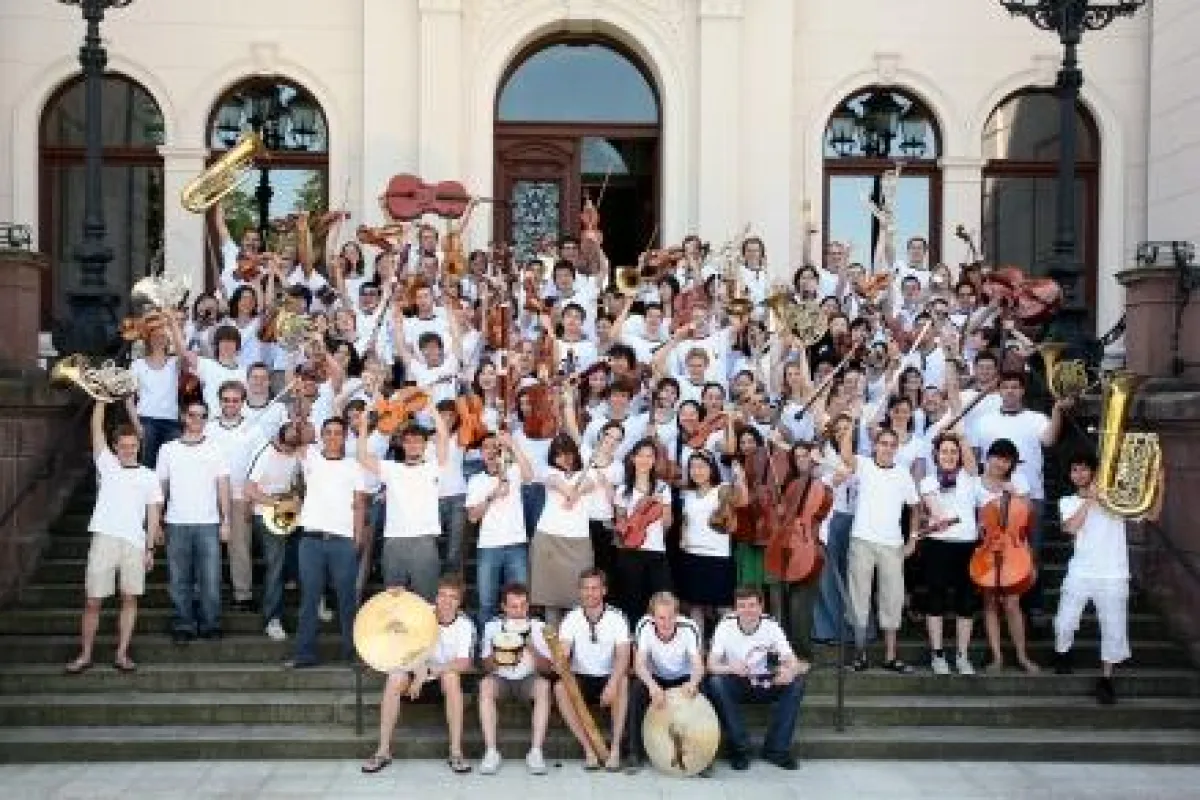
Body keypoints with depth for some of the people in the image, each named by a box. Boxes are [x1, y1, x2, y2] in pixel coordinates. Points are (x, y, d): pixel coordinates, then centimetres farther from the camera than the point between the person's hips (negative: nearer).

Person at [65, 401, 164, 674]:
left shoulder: (149, 476, 14)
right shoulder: (107, 465, 14)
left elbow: (153, 515, 10)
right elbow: (97, 428, 8)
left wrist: (150, 548, 3)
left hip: (135, 543, 1)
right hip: (104, 539, 0)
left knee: (130, 598, 0)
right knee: (92, 601, 0)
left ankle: (121, 654, 7)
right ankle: (85, 655, 10)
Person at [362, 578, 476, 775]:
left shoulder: (464, 625, -12)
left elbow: (464, 663, -24)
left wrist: (428, 670, -34)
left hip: (445, 679, -2)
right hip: (417, 673, 2)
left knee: (451, 676, -34)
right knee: (396, 677, -29)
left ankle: (456, 753, -30)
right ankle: (383, 751, -21)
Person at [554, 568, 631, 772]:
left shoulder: (616, 617, -7)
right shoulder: (572, 618, -3)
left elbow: (623, 656, -19)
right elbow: (562, 652, -14)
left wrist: (612, 684, -36)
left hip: (609, 678, -1)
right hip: (580, 678, 1)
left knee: (623, 682, -33)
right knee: (559, 688, -29)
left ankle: (615, 749, -27)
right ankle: (589, 749, -23)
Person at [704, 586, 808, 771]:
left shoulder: (771, 626, -12)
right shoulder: (726, 626, -15)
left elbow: (792, 661, -17)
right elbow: (712, 665, -22)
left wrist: (790, 671, -43)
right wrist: (732, 668, -44)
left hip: (765, 684, 1)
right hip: (737, 685, -1)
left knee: (796, 683, -24)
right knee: (714, 682, -33)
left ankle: (776, 748, -12)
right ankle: (739, 748, -19)